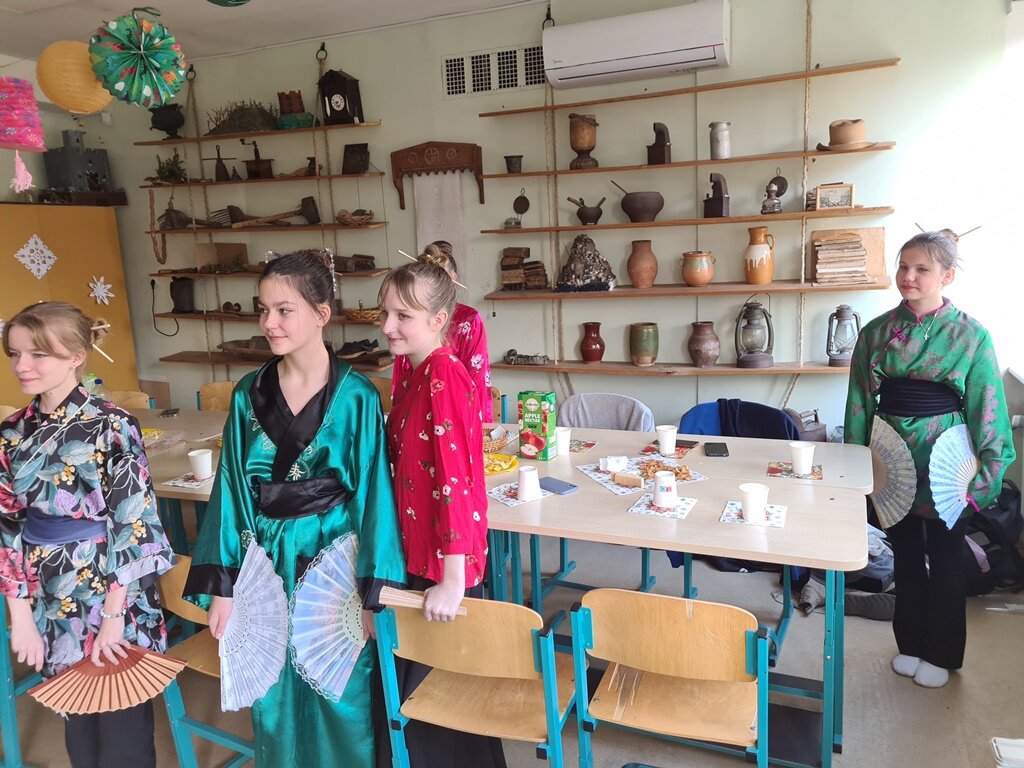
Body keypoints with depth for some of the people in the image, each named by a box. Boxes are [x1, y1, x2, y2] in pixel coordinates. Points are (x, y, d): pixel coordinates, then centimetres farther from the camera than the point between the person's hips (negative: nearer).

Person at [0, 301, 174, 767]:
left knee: (122, 727, 9)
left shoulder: (112, 427, -15)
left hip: (113, 592, -5)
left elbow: (133, 522, -15)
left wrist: (113, 616, -14)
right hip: (51, 603, 5)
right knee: (77, 723, 20)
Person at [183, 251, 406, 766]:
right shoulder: (249, 394, -2)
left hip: (332, 558, -3)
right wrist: (221, 586, 1)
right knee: (273, 697, 18)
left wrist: (372, 594, -9)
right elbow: (233, 489, 2)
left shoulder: (356, 396, -12)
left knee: (340, 698, 12)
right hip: (266, 561, 3)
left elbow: (373, 493, -10)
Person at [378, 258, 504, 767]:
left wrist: (453, 579, -24)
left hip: (445, 560, -8)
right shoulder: (414, 370, 5)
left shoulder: (443, 377, -22)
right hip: (417, 550, 8)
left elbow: (454, 479, -25)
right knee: (417, 677, 24)